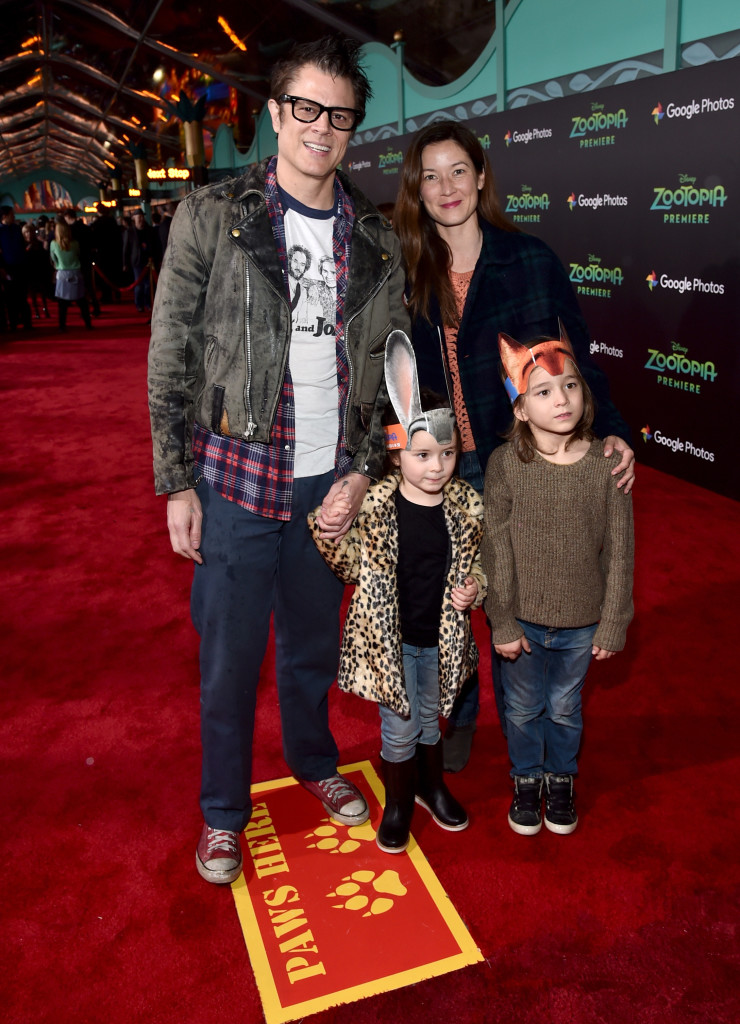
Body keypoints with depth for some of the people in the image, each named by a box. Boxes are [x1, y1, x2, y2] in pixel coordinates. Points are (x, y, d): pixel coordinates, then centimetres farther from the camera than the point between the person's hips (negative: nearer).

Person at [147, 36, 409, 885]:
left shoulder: (376, 241, 5)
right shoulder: (211, 217, -4)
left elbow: (387, 368, 8)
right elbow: (170, 359, -4)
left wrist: (361, 473, -1)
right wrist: (176, 483, -6)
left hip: (332, 483, 3)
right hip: (236, 477, -2)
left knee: (315, 642, 18)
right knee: (229, 658, 9)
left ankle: (314, 762, 45)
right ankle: (223, 810, 32)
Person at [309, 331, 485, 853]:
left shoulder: (466, 505, -9)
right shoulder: (376, 507, -17)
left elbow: (479, 562, 6)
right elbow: (353, 566, -8)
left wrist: (476, 588, -14)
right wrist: (329, 530, -25)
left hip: (441, 639, 3)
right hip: (389, 639, -2)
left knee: (429, 719, 24)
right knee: (398, 729, 13)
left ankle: (432, 785, 51)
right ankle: (399, 802, 40)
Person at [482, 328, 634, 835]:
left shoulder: (607, 463, -12)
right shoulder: (505, 464, -14)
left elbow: (619, 551, -5)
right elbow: (497, 549, -10)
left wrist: (613, 624, -3)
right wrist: (503, 622, -8)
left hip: (581, 622, 1)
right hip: (522, 619, 0)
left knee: (565, 708, 21)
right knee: (523, 708, 18)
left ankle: (561, 779, 47)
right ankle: (527, 779, 44)